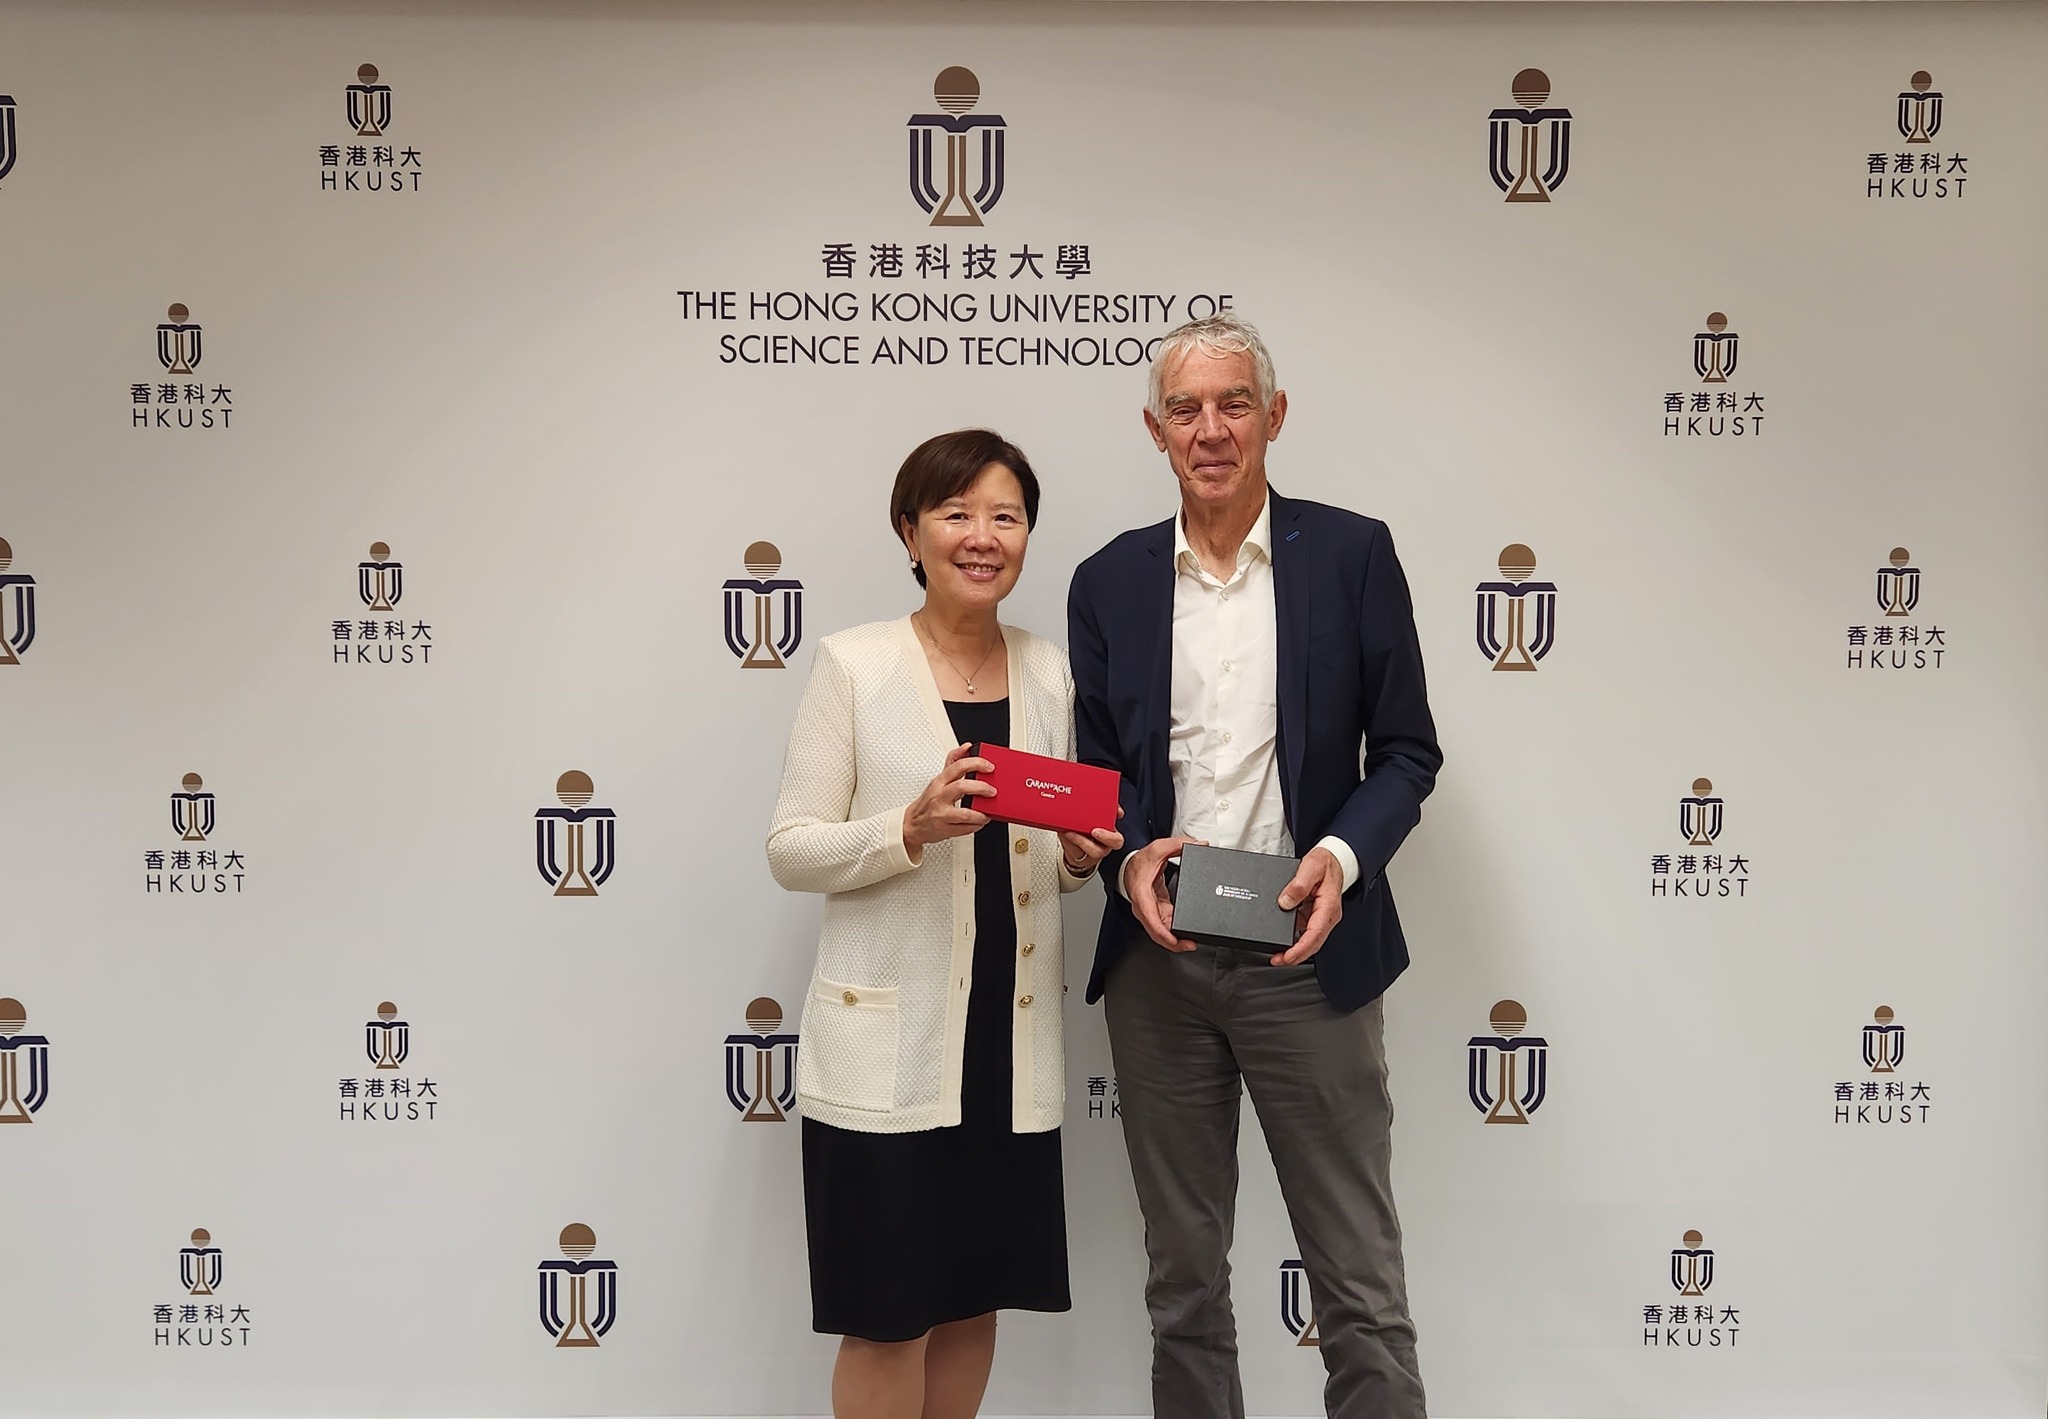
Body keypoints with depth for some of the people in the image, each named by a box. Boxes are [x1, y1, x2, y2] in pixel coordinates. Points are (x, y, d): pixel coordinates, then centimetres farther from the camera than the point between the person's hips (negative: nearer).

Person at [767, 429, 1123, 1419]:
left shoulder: (1050, 674, 8)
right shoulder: (853, 665, -6)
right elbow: (790, 851, -7)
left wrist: (1082, 856, -5)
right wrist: (913, 827, -23)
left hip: (1013, 1039, 5)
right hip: (886, 1042, -4)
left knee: (975, 1297, 15)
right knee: (888, 1316, 4)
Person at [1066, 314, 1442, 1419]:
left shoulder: (1352, 554, 0)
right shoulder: (1108, 582, 7)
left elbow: (1405, 751, 2)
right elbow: (1094, 775, 9)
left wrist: (1342, 856, -16)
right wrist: (1131, 860, -12)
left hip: (1306, 955, -2)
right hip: (1159, 960, 3)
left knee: (1361, 1286, 4)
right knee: (1183, 1282, 14)